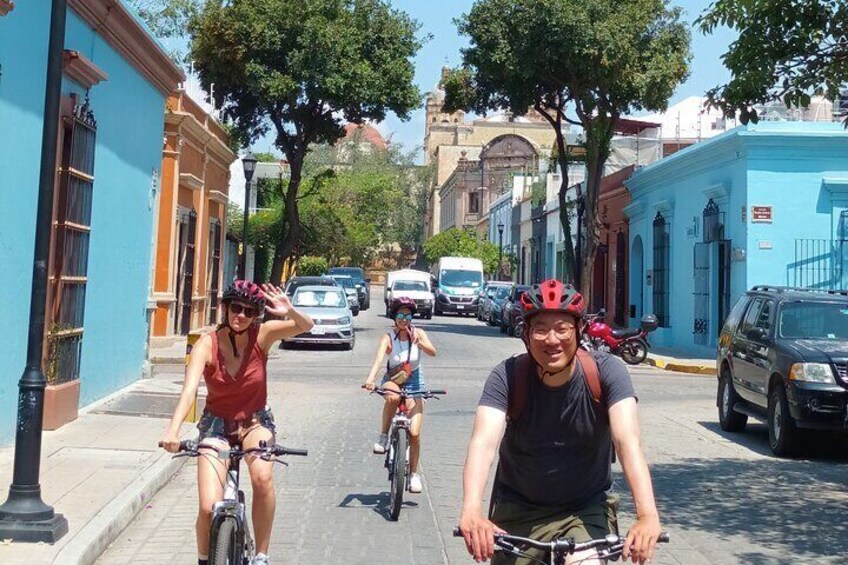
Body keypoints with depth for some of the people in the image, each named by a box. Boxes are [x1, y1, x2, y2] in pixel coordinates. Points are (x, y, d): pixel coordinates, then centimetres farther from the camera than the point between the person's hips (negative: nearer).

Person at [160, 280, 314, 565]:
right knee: (209, 508, -14)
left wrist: (289, 312, -40)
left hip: (255, 421, 0)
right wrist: (173, 429, -47)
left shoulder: (262, 335, -13)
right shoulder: (206, 344, -18)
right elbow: (189, 389, -31)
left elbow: (306, 326, -17)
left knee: (262, 477, -31)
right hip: (216, 423, 0)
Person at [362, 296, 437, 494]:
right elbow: (379, 359, -30)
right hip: (392, 381, -1)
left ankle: (414, 473, 12)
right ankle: (383, 436, -17)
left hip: (414, 383, 1)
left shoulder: (418, 333, -8)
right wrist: (371, 378, -48)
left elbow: (433, 352, -22)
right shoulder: (388, 338, -13)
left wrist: (419, 342, -42)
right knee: (392, 397, -40)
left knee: (414, 433, -8)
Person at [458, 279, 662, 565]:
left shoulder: (606, 372, -16)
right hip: (518, 512, 1)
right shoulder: (508, 376, -16)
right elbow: (484, 442, -30)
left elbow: (627, 440, -28)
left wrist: (648, 515, -43)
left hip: (586, 510, -1)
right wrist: (472, 513, -47)